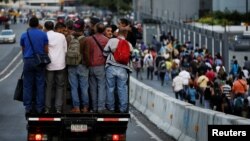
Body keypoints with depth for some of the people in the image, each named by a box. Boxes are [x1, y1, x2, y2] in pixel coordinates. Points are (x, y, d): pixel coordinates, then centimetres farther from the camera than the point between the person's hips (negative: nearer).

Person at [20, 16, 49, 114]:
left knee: (27, 85, 5)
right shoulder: (43, 35, -1)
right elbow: (46, 49, 0)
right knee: (40, 85, 4)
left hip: (28, 61, 1)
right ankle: (39, 107, 4)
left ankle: (28, 107, 4)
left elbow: (23, 49, 10)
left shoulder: (24, 35, 3)